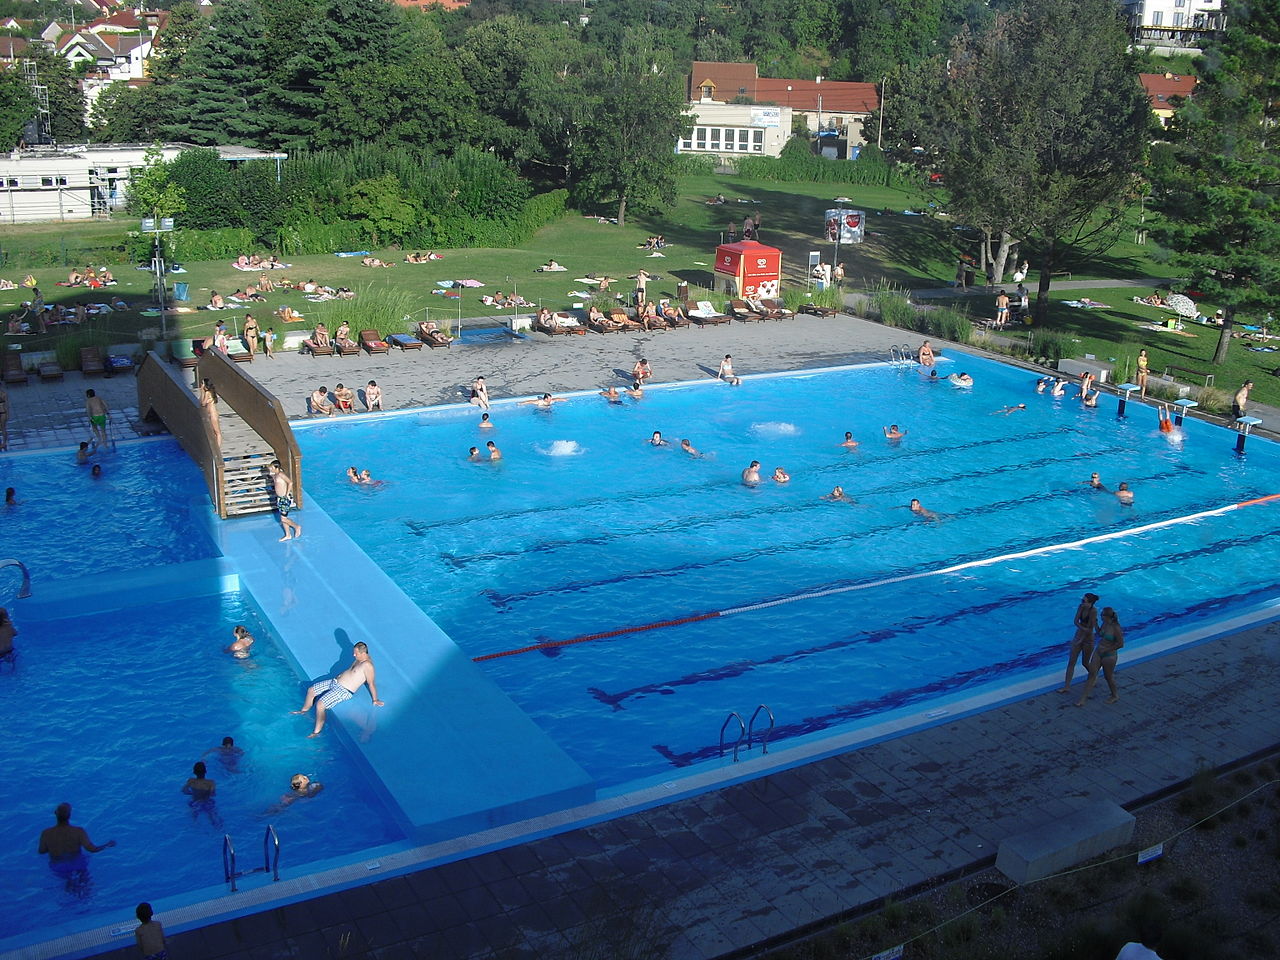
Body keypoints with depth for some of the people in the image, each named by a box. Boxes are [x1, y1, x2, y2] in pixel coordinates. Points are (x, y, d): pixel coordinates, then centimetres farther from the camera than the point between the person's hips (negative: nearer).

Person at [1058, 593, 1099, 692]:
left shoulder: (1093, 611, -23)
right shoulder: (1081, 607, -6)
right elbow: (1076, 622, -10)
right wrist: (1083, 628, -28)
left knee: (1085, 663, 12)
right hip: (1079, 635, 6)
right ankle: (1067, 686, 7)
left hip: (1088, 639, -6)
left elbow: (1090, 629, -23)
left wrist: (1081, 639, -19)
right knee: (1071, 662, 3)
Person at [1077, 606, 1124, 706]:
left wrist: (1106, 649, -16)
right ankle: (1083, 698, 6)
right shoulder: (1104, 624, 0)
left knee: (1108, 676, 11)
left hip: (1109, 655, -7)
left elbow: (1120, 644, -21)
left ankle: (1115, 695, 37)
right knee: (1092, 673, 4)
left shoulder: (1116, 628, -23)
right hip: (1098, 652, 7)